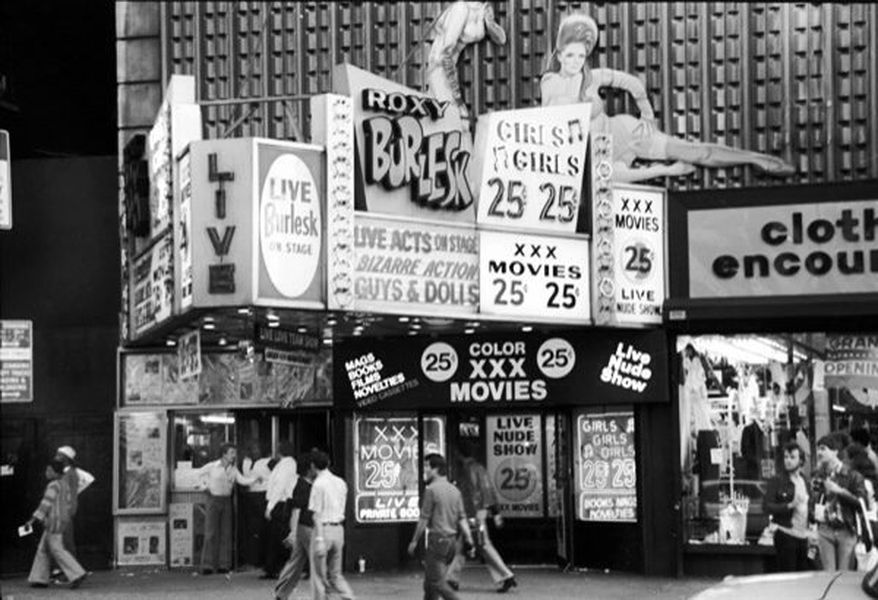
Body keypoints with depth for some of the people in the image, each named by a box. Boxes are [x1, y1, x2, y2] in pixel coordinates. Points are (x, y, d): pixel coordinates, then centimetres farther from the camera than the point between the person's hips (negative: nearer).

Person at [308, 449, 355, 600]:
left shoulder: (319, 484, -11)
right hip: (339, 529, 6)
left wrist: (320, 539, -16)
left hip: (324, 528, -6)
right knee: (335, 573, 15)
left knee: (319, 574, 4)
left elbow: (317, 514, -14)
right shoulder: (341, 483, 10)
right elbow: (341, 509, 13)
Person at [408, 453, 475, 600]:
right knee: (429, 580, 16)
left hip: (437, 539, -8)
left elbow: (424, 519, -10)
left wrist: (414, 541, -3)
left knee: (437, 581, -8)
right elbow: (462, 518, 7)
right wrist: (469, 537, 4)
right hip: (452, 539, 8)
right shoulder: (455, 491, 11)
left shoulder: (431, 490, -11)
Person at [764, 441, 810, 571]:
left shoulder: (804, 482, 16)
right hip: (785, 535, -6)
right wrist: (789, 506, -24)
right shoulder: (776, 481, -3)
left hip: (803, 535, 6)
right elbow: (767, 507, -11)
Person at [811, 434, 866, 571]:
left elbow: (862, 502, -10)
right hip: (825, 530, 3)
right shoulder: (818, 475, 11)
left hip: (846, 530, -3)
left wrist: (840, 491, -15)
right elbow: (813, 502, 19)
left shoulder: (852, 475, -2)